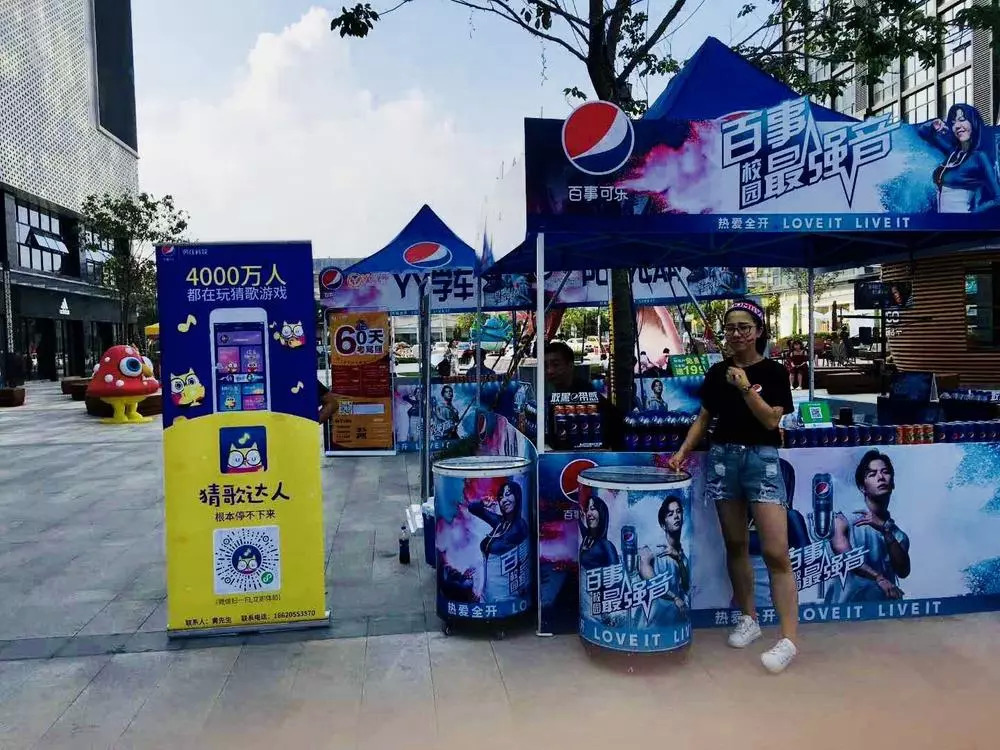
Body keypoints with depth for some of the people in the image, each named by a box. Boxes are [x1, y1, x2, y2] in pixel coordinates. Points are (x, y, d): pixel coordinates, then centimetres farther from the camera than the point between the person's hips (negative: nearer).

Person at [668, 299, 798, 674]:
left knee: (776, 552, -9)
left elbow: (771, 421, -10)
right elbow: (704, 418, 12)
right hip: (722, 457, 4)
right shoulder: (717, 372, 8)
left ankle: (789, 639, -5)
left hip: (762, 459, -4)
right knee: (735, 545, 11)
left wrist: (747, 388, -21)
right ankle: (749, 619, 26)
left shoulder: (773, 371, -2)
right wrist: (683, 450, 1)